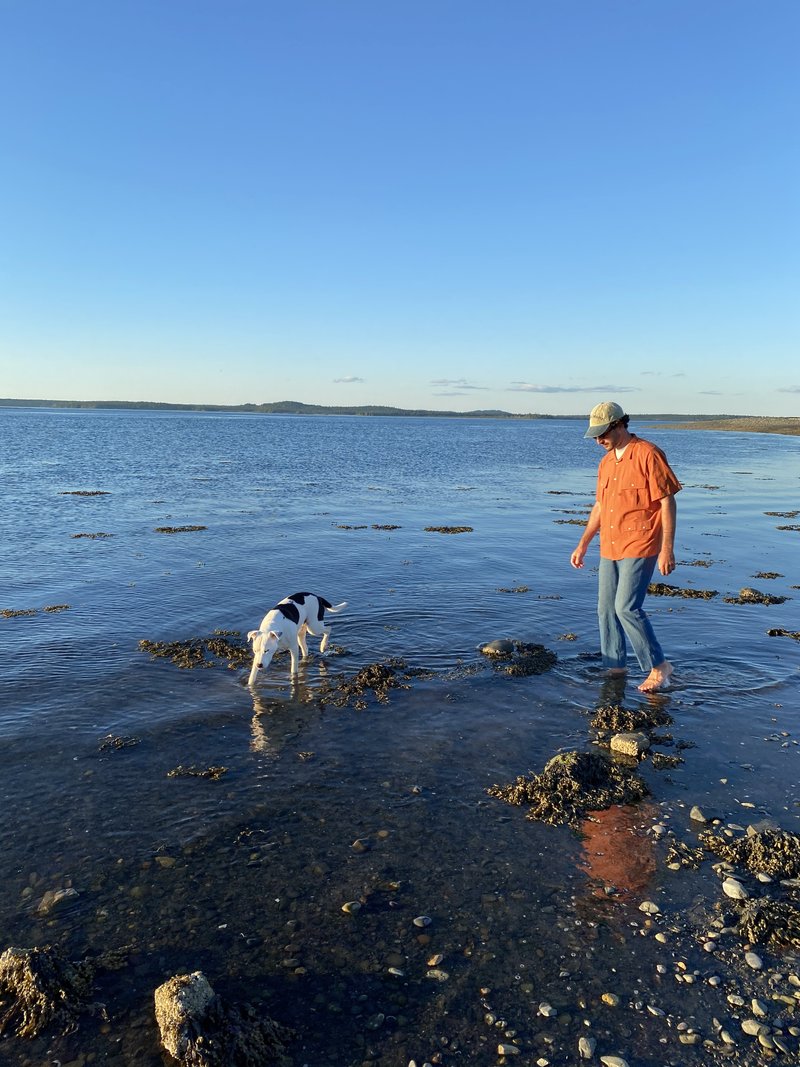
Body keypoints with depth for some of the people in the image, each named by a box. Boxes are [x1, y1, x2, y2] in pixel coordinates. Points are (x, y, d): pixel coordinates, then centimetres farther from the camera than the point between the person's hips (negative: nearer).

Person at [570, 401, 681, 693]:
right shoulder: (606, 463, 13)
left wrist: (667, 549, -16)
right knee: (606, 609, 9)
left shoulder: (648, 455, -10)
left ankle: (658, 665, 4)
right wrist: (582, 545, 17)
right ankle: (615, 667, 23)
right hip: (609, 548, 8)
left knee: (627, 607, -13)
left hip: (639, 548, -8)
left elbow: (668, 503, -11)